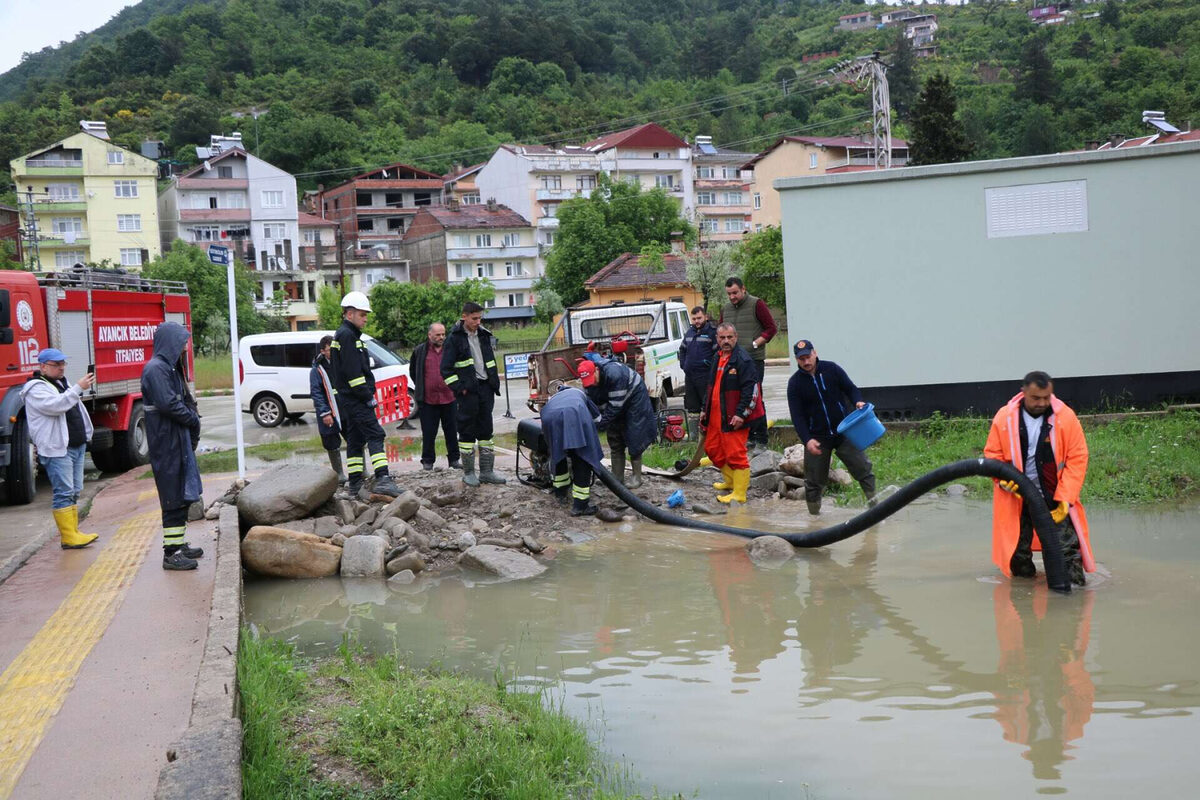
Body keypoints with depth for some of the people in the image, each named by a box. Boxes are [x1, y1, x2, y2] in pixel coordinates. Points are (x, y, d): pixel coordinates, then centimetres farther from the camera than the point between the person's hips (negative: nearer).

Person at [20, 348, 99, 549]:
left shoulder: (62, 383, 20)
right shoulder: (36, 389, -9)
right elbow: (55, 405, -26)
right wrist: (78, 388, -28)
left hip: (76, 446, 9)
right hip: (56, 449, -9)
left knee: (74, 491, 11)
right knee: (64, 493, -9)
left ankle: (73, 532, 16)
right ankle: (68, 537, -7)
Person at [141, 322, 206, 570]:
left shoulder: (170, 367, 16)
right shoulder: (156, 369, -15)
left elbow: (184, 400, 20)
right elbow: (168, 404, -23)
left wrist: (193, 420, 2)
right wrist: (193, 419, -9)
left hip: (179, 440, 10)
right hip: (167, 443, -10)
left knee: (183, 494, 16)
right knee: (174, 497, -7)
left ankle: (179, 544, 25)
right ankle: (171, 553, -2)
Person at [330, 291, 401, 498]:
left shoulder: (344, 335, 21)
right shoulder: (347, 336, -12)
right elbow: (353, 372, -19)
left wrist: (367, 394, 19)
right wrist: (368, 396, -17)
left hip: (348, 399, 11)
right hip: (355, 399, -11)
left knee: (355, 439, 12)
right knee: (375, 435, -15)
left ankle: (355, 483, 15)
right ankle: (383, 479, -24)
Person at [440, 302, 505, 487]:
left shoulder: (484, 336, 13)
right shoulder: (455, 338, -5)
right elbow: (446, 368, -7)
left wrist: (494, 384, 12)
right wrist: (459, 388, -13)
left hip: (485, 388, 6)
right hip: (468, 390, -6)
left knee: (486, 430, 8)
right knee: (467, 431, 0)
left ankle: (487, 471, 14)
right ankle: (468, 473, 8)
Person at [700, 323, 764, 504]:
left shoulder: (742, 360, -14)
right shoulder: (717, 358, 14)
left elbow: (751, 389, -19)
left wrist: (741, 414, -23)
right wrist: (705, 410, 22)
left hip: (734, 417, -9)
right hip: (716, 415, 9)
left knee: (735, 454, -8)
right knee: (712, 449, 18)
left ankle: (739, 494, -2)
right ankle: (731, 480, 35)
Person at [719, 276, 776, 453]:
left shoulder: (756, 304, -2)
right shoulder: (725, 309, 16)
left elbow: (772, 328, -3)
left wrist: (755, 344, -12)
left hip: (753, 360, -6)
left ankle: (761, 441, -3)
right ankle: (748, 438, 14)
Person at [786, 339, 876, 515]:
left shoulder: (831, 369, -2)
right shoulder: (794, 383, -4)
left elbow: (850, 388, 7)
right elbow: (797, 416, -7)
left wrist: (858, 402, -16)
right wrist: (807, 440, -19)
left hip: (843, 432, 0)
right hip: (817, 438, 0)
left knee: (863, 467, -5)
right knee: (814, 480, 6)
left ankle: (874, 503, 2)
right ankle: (814, 513, 19)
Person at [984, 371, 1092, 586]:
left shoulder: (1066, 417, -8)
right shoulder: (1004, 418, -5)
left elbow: (1077, 459, -7)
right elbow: (992, 455, 2)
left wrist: (1065, 498, -13)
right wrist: (1004, 478, -17)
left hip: (1055, 498, -1)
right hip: (1016, 498, 1)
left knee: (1067, 547, -6)